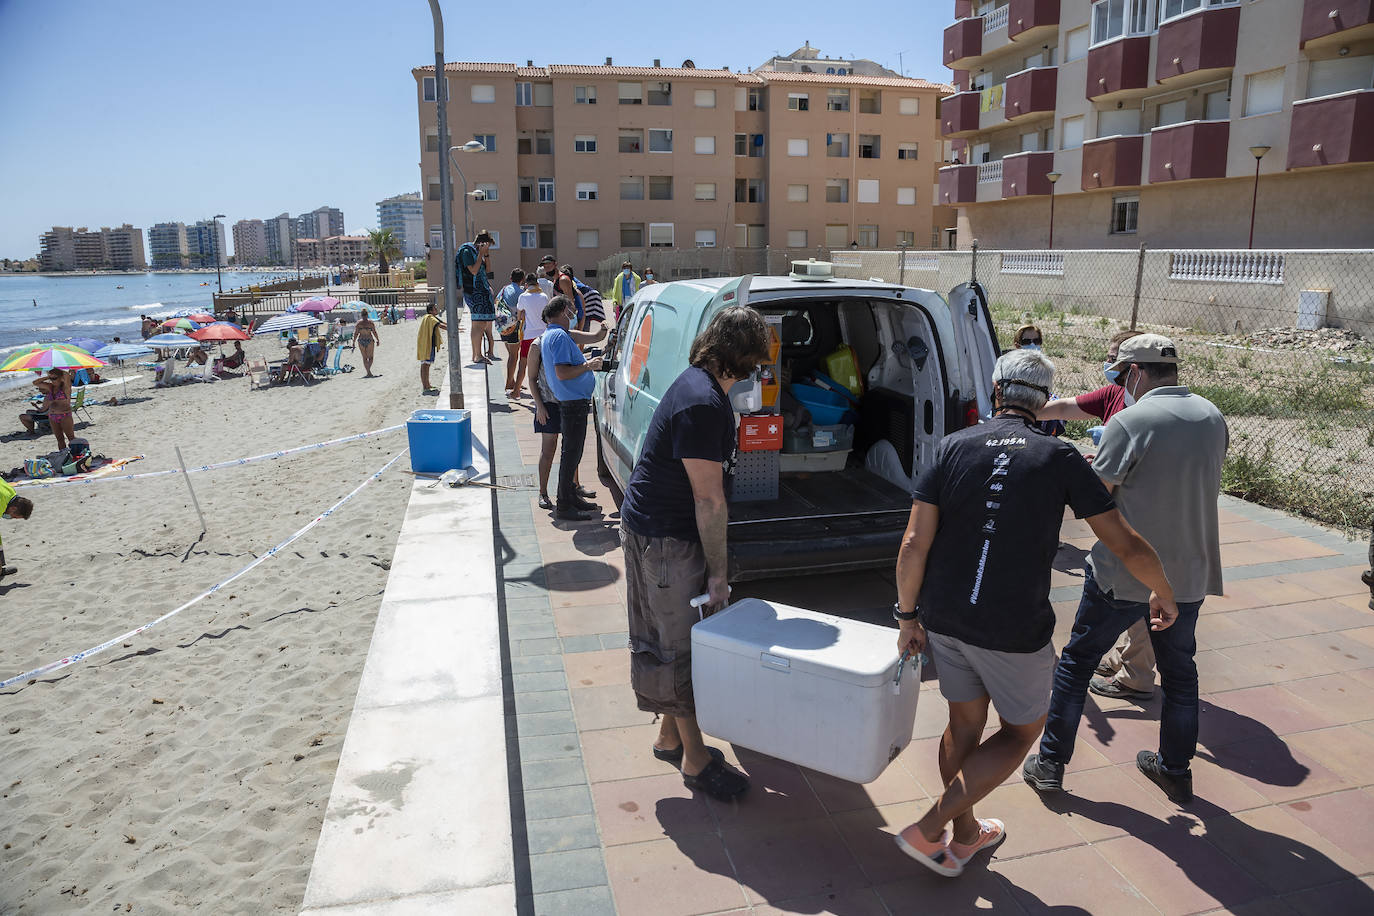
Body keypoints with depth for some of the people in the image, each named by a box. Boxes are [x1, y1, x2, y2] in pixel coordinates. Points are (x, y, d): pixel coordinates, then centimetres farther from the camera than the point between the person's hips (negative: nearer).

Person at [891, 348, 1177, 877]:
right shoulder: (1059, 458, -6)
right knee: (1021, 731, 18)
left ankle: (964, 835, 37)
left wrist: (907, 617, 2)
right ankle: (928, 829, 12)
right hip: (1014, 630, -3)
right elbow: (1126, 545, -2)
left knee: (965, 722, 22)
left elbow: (914, 544, -9)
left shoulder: (954, 447, -3)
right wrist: (1163, 594, 17)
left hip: (944, 617, 3)